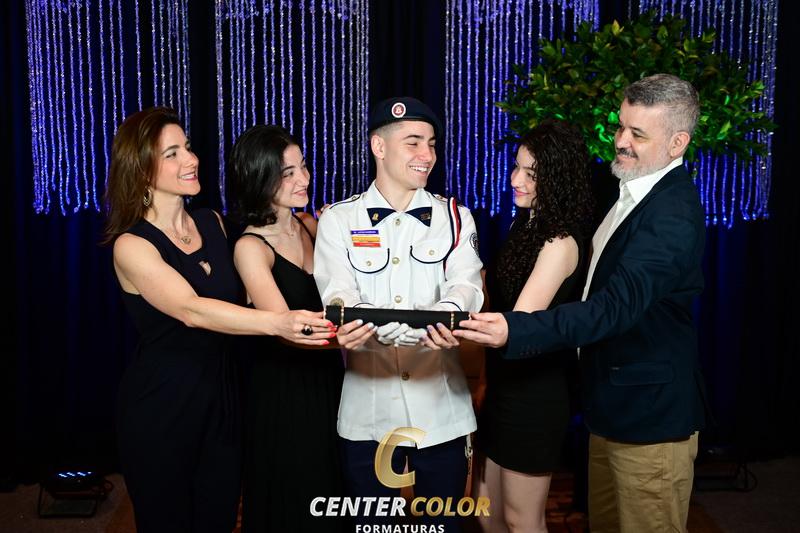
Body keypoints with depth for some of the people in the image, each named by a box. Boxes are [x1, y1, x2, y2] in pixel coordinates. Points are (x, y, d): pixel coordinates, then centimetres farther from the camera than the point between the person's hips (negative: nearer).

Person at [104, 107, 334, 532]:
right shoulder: (131, 245, -15)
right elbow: (191, 311, -30)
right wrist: (277, 323, -44)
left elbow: (237, 297, 13)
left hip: (221, 400, 5)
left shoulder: (212, 223, 3)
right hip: (159, 407, -5)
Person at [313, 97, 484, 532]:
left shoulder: (455, 218, 5)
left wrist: (447, 312, -35)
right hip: (367, 410, -1)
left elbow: (466, 285, -10)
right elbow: (339, 299, -13)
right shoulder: (338, 220, 0)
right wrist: (387, 327, -35)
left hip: (441, 408, 1)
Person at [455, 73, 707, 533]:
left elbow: (617, 306, -36)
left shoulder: (673, 215, -24)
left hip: (650, 413, -9)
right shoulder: (632, 189, 7)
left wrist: (514, 330, -46)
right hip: (612, 406, 9)